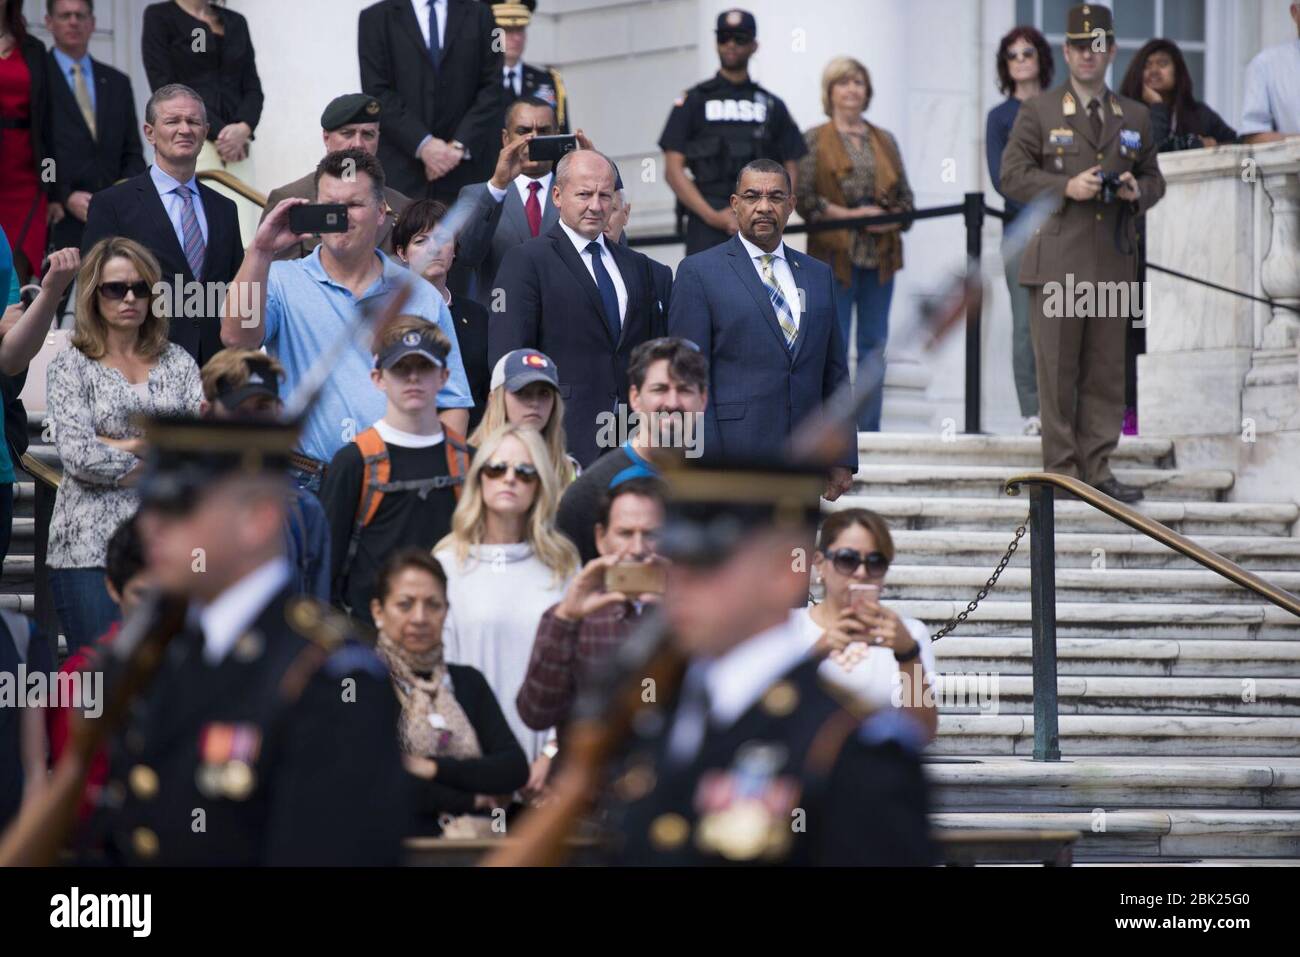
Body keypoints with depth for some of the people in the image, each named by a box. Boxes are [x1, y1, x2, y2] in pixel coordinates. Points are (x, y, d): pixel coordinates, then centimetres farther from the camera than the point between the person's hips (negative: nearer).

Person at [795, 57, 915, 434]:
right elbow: (803, 197, -6)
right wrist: (849, 215, -14)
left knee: (875, 345, 4)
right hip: (835, 254, -4)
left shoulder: (885, 141, 15)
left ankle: (869, 428, 8)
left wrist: (893, 217, -6)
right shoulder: (815, 141, 3)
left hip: (881, 257, 4)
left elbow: (905, 197, 15)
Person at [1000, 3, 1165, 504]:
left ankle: (1098, 469, 9)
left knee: (1106, 370, 4)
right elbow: (1013, 176, -1)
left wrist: (1137, 191, -3)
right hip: (1058, 263, -3)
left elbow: (1154, 179, 20)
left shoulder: (1135, 117, 15)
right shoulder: (1038, 112, 5)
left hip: (1113, 261, 3)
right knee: (1057, 371, -3)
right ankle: (1062, 470, 1)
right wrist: (1066, 188, -14)